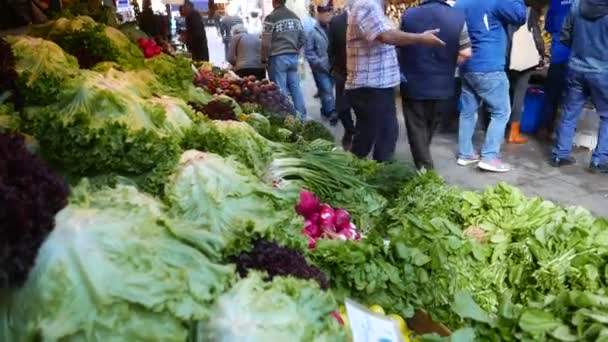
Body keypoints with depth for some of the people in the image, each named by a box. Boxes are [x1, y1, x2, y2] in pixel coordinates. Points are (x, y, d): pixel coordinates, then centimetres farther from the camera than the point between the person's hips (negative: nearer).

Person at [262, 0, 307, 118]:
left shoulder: (271, 18, -8)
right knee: (295, 87, 10)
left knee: (280, 89, -1)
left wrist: (264, 58, 1)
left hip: (278, 58, -6)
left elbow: (266, 42, -11)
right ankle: (301, 116, 13)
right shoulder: (295, 17, 11)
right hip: (293, 57, 6)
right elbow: (303, 39, 12)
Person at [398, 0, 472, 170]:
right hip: (442, 85, 2)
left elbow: (398, 46, 3)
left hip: (413, 84, -2)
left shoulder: (408, 15, -8)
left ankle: (424, 169, 3)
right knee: (430, 127, 21)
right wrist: (446, 67, 10)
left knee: (416, 128, 7)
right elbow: (465, 53, -7)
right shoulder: (458, 18, -9)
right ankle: (425, 161, 39)